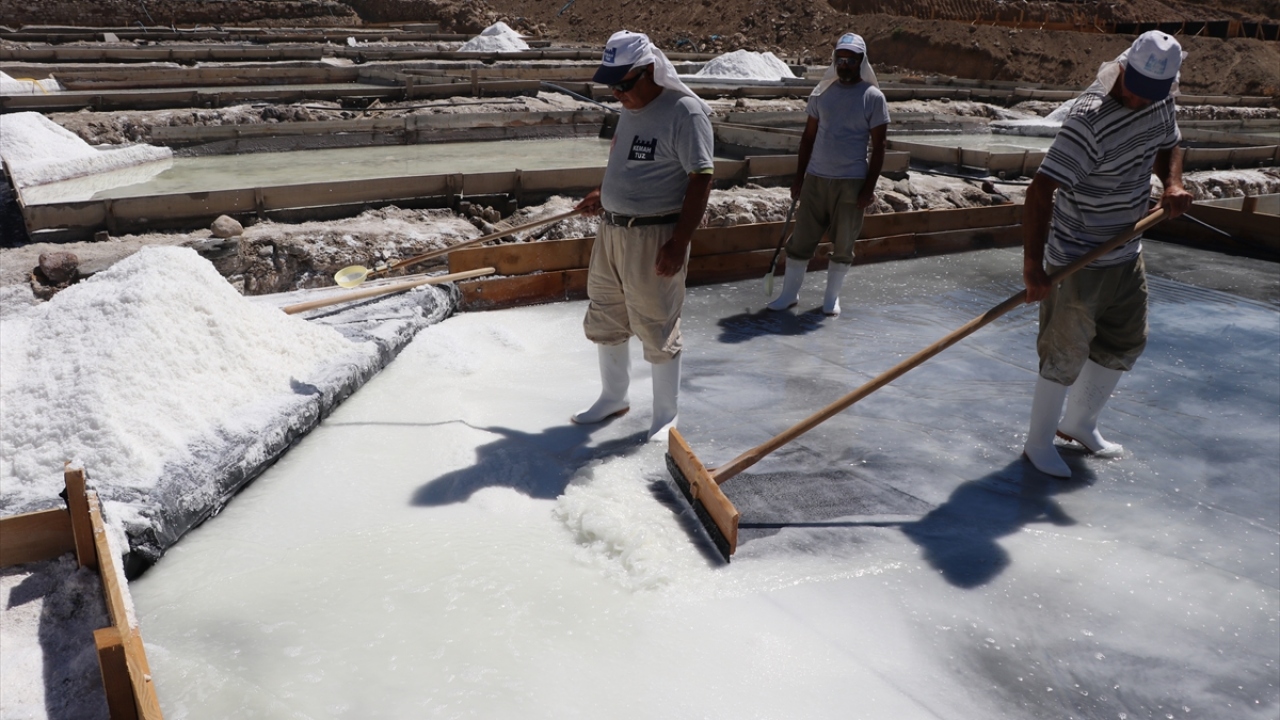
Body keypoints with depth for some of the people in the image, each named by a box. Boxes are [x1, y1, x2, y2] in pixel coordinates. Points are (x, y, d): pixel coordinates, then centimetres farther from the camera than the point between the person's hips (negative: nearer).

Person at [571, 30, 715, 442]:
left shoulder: (685, 111, -16)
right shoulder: (632, 108, 11)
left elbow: (701, 178, -18)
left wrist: (680, 242, -22)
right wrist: (602, 195, 16)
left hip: (654, 237, -9)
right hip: (611, 230, 9)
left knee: (657, 332, 2)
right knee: (604, 322, 17)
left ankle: (666, 416, 20)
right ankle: (613, 398, 37)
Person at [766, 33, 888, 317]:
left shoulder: (872, 97, -5)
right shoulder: (822, 92, 6)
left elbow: (878, 146, -4)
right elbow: (809, 135, 11)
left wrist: (869, 188, -10)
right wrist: (799, 176, 7)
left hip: (851, 182, -3)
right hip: (815, 178, 3)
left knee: (844, 244, 7)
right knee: (801, 239, 6)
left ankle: (832, 297, 22)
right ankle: (789, 293, 18)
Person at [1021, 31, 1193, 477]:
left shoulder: (1162, 102, -2)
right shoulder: (1091, 119, -27)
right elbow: (1041, 189, -34)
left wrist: (1173, 183, -4)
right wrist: (1033, 264, -39)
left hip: (1126, 252, 9)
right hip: (1077, 260, -8)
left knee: (1126, 342, 18)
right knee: (1066, 353, -1)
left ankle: (1079, 424, 37)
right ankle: (1038, 444, 17)